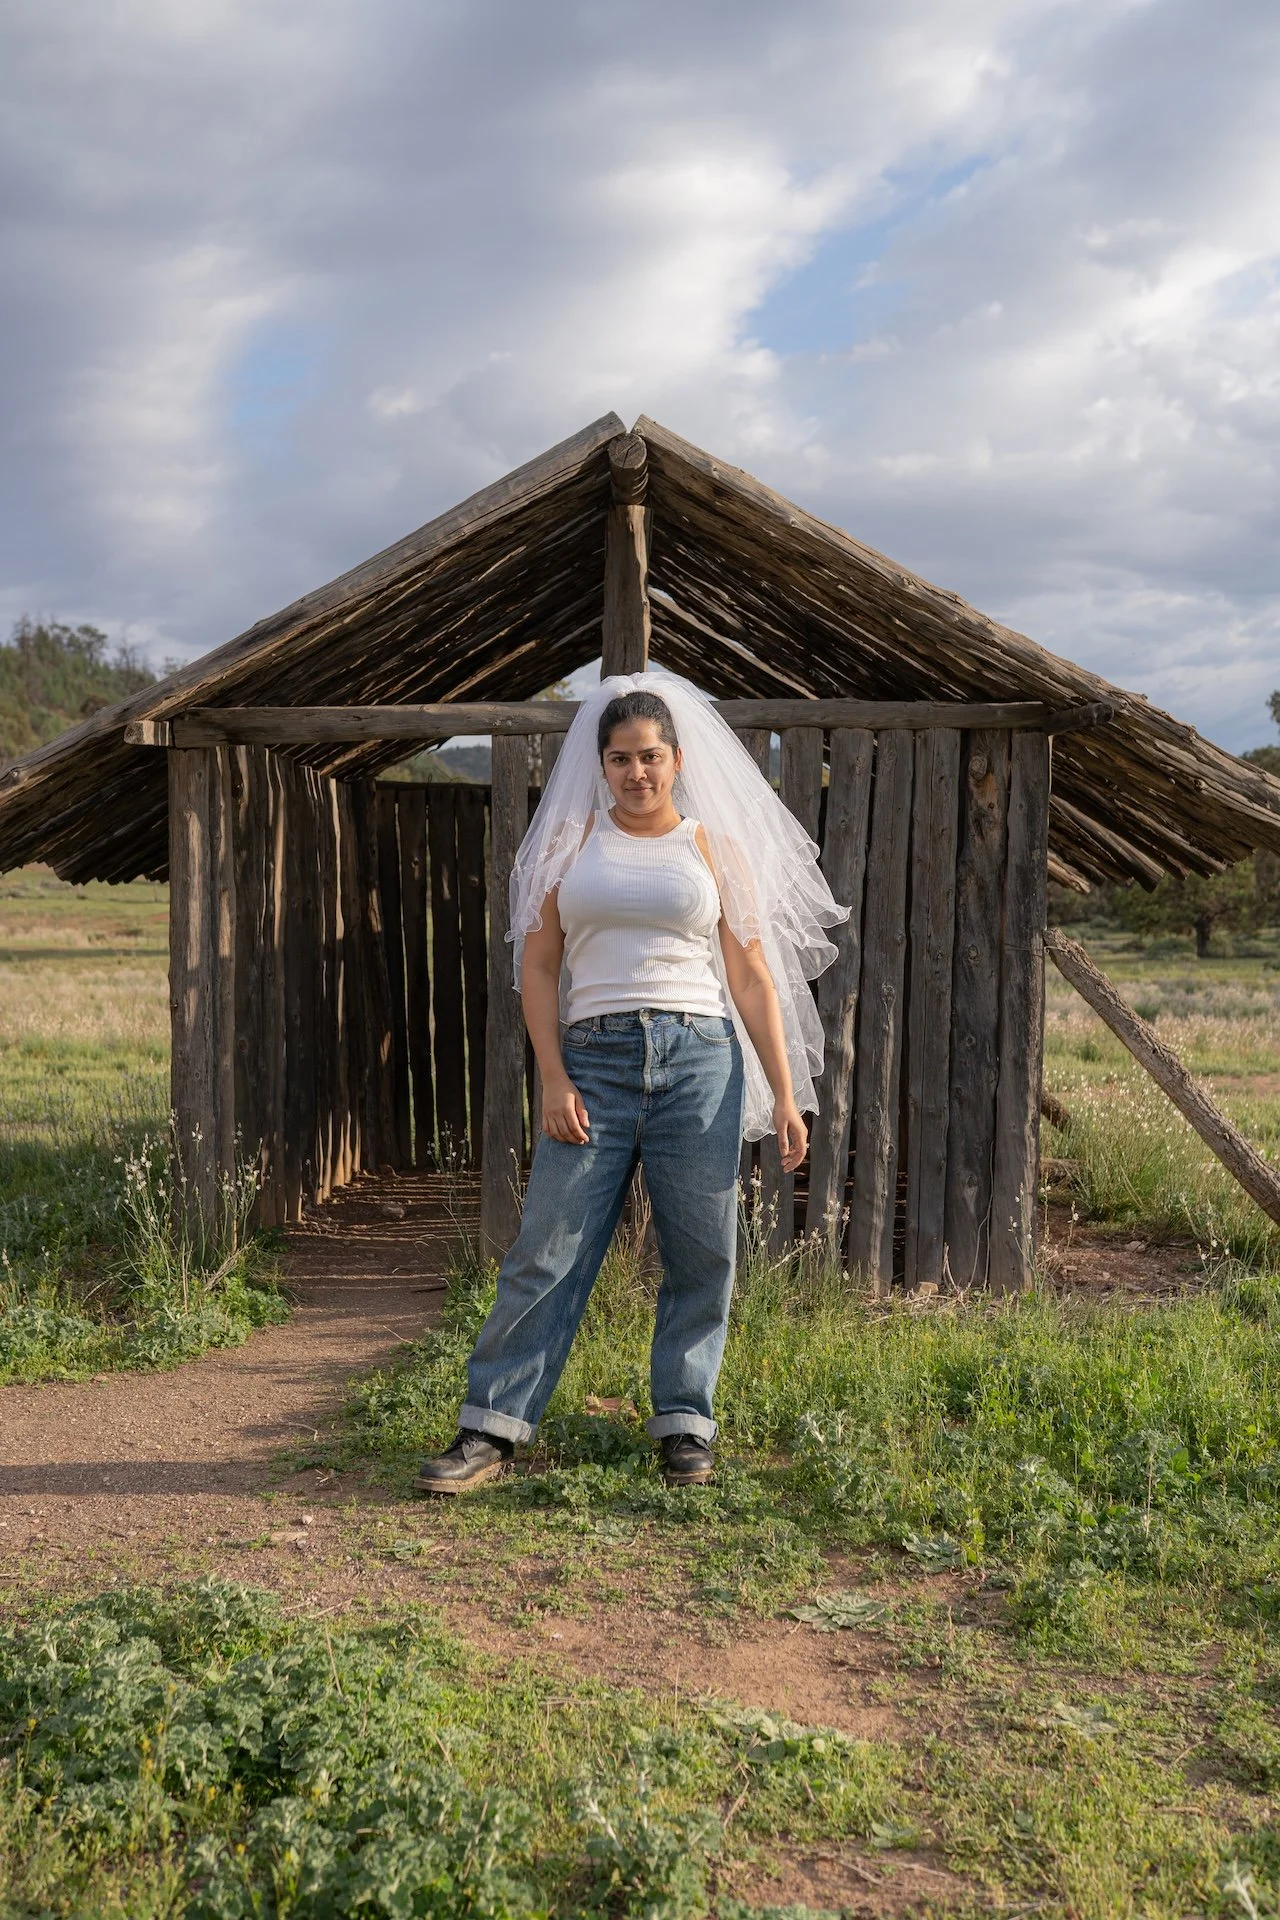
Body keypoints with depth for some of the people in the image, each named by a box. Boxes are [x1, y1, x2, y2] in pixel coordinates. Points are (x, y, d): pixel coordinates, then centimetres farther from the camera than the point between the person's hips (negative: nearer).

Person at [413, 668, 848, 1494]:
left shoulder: (715, 846, 9)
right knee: (550, 1249, -2)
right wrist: (553, 1079, -4)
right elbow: (539, 964, 7)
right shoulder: (571, 840, 10)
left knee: (701, 1256, 3)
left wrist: (786, 1096, 2)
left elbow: (753, 978, 8)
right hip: (595, 1060, 0)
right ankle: (492, 1430, 6)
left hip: (699, 1058, 0)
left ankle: (685, 1428, 17)